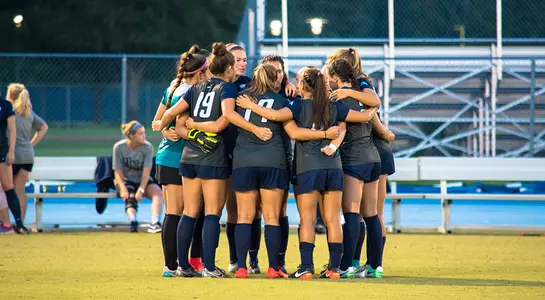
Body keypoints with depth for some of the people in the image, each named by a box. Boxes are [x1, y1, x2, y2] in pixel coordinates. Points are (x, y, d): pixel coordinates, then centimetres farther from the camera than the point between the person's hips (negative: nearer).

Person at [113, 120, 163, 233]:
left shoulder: (147, 147, -11)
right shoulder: (119, 147, -11)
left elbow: (146, 172, -15)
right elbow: (118, 172, -9)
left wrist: (141, 190, -27)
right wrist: (123, 188, -26)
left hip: (142, 181, 2)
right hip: (125, 180, -2)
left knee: (157, 192, -27)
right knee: (131, 197, -33)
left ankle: (154, 223, -44)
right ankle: (133, 222, -58)